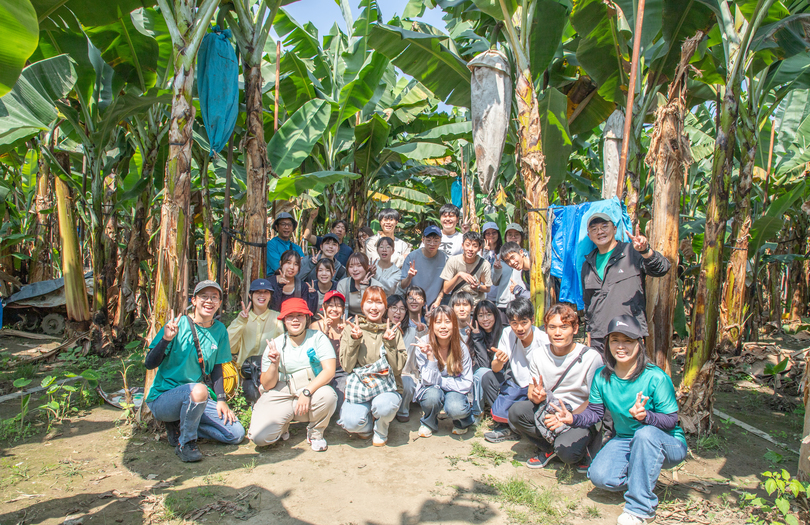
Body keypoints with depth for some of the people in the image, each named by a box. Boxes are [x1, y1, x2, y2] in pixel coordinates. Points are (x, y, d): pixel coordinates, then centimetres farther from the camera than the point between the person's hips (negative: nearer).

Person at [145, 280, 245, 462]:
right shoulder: (178, 324, -12)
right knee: (198, 390, -38)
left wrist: (221, 400, 2)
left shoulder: (219, 330, 3)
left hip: (195, 399, 6)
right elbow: (149, 364, -15)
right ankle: (185, 443, -12)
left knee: (237, 434, -7)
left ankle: (180, 424, 9)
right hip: (162, 399, -5)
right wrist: (166, 339, -31)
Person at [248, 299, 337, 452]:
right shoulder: (276, 344, 5)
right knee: (259, 437, -21)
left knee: (328, 395, -34)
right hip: (280, 397, 1)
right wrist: (274, 364, -15)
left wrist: (307, 391, -26)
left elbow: (329, 370, -13)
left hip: (312, 393, -1)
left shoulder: (317, 338, 0)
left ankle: (315, 433, -1)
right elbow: (267, 385, 4)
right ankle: (283, 425, 17)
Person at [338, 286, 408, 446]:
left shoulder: (393, 332, 4)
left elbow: (398, 369, -4)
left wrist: (389, 343, -15)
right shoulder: (351, 330, 3)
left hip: (388, 387, 0)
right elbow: (347, 366, -4)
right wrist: (355, 340, -16)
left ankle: (381, 430, 4)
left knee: (383, 405, -35)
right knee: (351, 422, -29)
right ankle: (367, 426, 11)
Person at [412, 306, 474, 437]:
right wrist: (430, 356, -33)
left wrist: (439, 381, -17)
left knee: (456, 409, -32)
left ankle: (461, 422, 7)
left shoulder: (461, 348, -14)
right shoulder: (423, 345, -17)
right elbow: (428, 381, -20)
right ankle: (428, 423, 1)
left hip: (454, 390, 0)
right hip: (431, 390, 0)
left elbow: (467, 383, -9)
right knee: (432, 396, -34)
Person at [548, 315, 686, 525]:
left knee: (646, 433, -39)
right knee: (600, 476, -22)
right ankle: (644, 478, 12)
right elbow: (594, 412, 0)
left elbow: (671, 420, -18)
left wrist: (645, 416, -39)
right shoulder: (602, 376, -5)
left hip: (668, 445, -4)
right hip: (625, 441, 4)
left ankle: (639, 508, -23)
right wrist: (572, 418, -20)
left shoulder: (656, 378, -20)